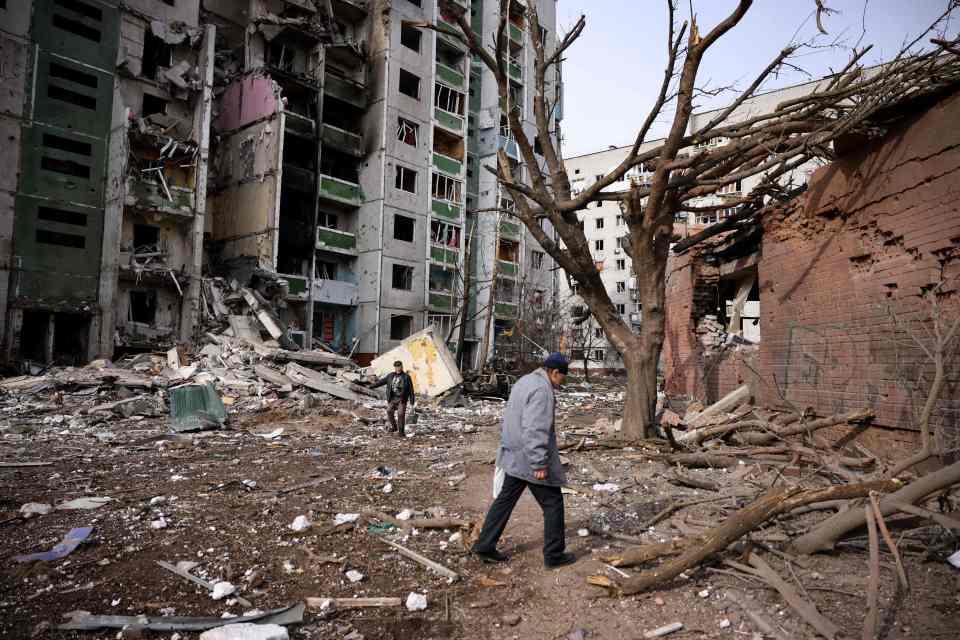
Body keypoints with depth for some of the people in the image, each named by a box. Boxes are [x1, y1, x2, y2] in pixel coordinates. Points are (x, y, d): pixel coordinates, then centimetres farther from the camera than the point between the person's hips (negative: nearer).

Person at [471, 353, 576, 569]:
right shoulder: (542, 390, -20)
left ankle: (485, 545, 22)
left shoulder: (523, 382, 11)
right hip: (531, 459, -9)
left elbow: (507, 419, 18)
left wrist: (506, 446, 23)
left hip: (514, 457, 10)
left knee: (505, 499, 16)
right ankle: (554, 554, 15)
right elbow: (535, 430, -27)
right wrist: (540, 464, -25)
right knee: (553, 504, 5)